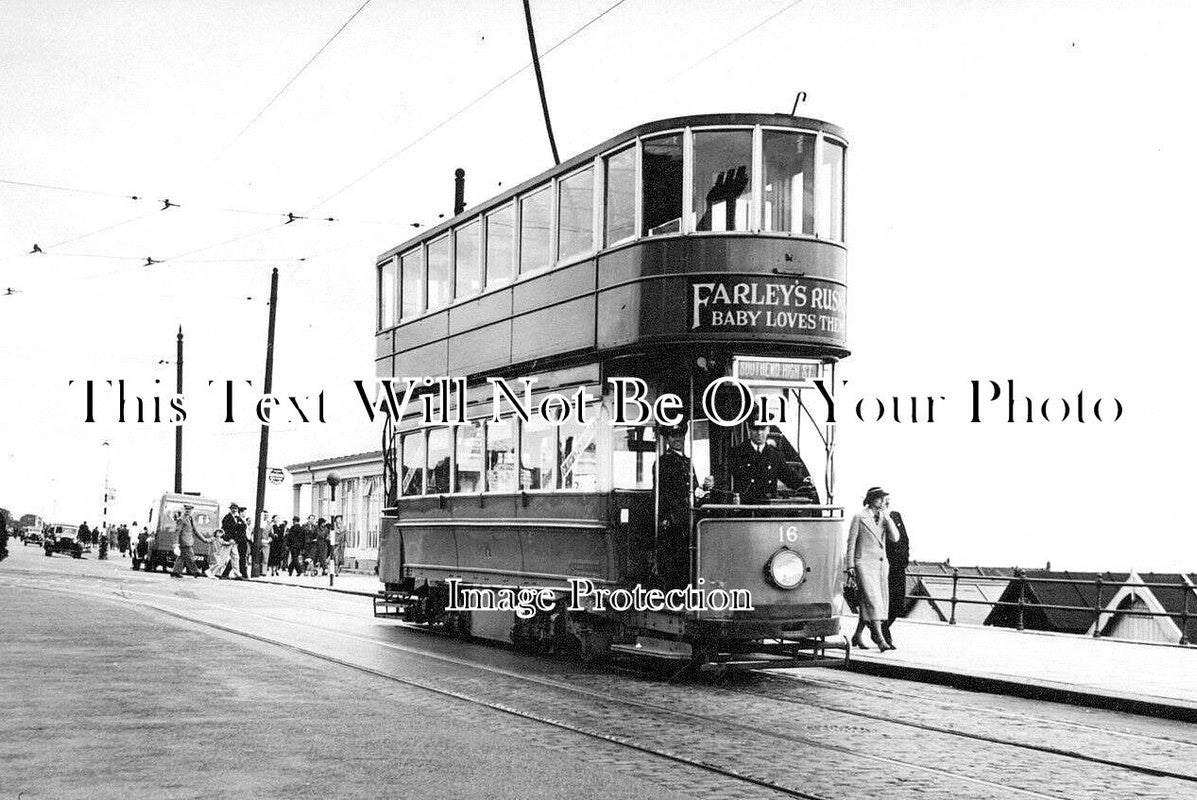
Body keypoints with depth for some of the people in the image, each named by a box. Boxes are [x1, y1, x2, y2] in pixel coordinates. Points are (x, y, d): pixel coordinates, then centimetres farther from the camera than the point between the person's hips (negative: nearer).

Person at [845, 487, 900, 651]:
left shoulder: (883, 518, 12)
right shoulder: (859, 517, -3)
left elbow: (894, 538, 0)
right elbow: (851, 542, -1)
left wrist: (887, 517, -7)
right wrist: (850, 565, -5)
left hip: (881, 564, 6)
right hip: (864, 563, -6)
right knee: (872, 600, -15)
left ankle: (857, 636, 19)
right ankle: (880, 640, -20)